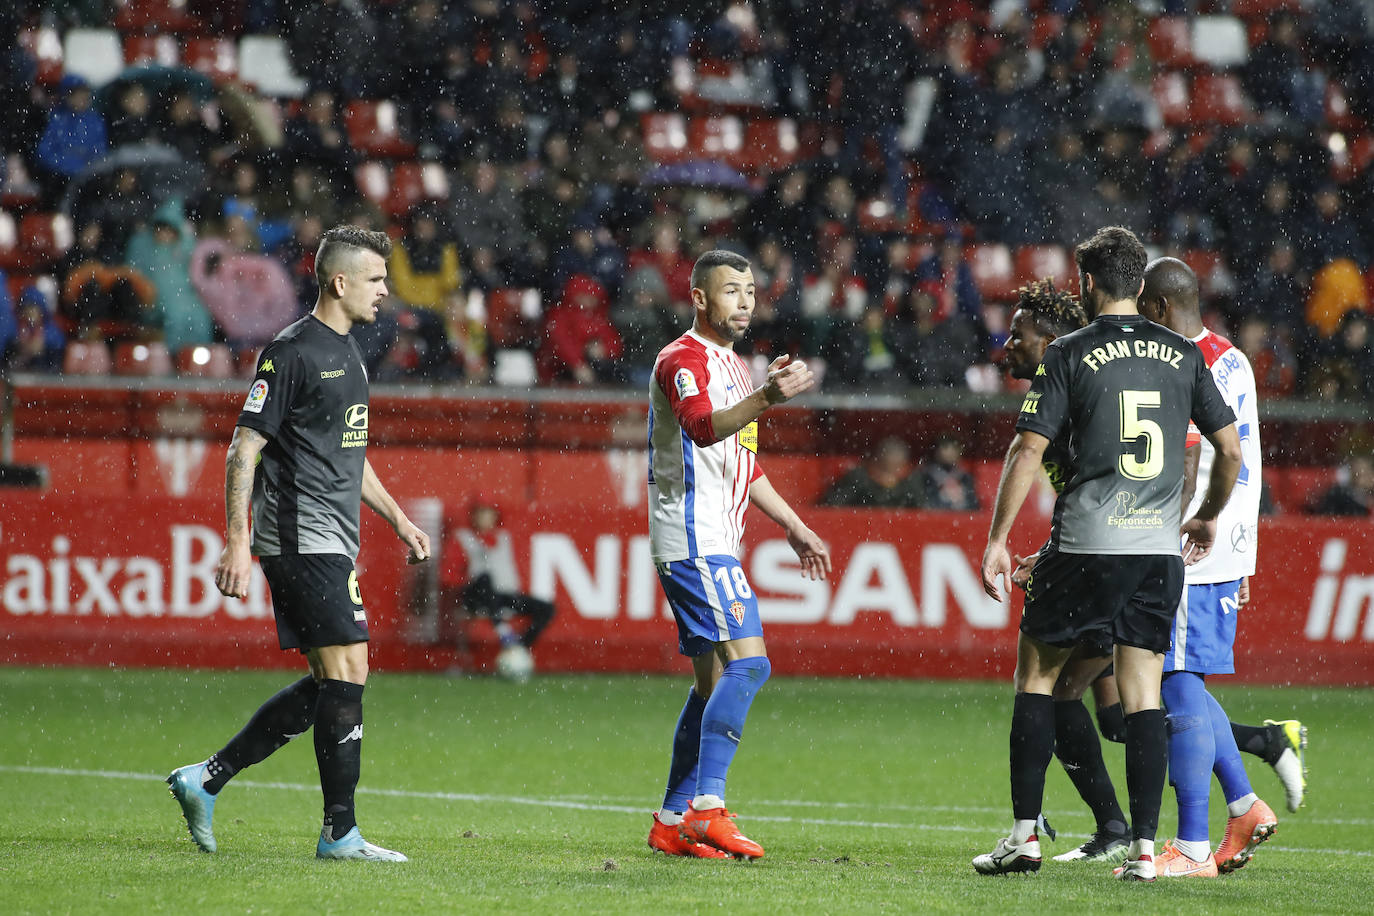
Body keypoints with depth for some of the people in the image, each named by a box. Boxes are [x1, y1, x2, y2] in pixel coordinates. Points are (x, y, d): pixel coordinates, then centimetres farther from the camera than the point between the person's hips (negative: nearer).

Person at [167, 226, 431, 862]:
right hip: (302, 539, -10)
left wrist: (399, 520, 25)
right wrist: (236, 541, -19)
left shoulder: (347, 352, 18)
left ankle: (207, 779, 15)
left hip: (332, 543, 10)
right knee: (345, 675, -10)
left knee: (331, 684, 9)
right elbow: (244, 448, -13)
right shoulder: (291, 352, -11)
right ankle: (340, 833, -4)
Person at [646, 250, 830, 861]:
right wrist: (766, 399, -46)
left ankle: (672, 823, 11)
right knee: (747, 662, -20)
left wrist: (795, 529, 30)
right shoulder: (683, 360, -9)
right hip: (692, 539, -10)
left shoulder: (733, 366, 21)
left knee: (713, 683, 8)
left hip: (715, 542, 10)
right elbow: (703, 427, -31)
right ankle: (707, 808, -25)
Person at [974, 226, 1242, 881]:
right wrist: (1208, 516, 26)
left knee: (1036, 673, 10)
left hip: (1085, 549, -3)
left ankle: (1025, 833, 6)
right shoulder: (1182, 354, 8)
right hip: (1159, 550, 3)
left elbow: (1028, 451, -6)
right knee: (1142, 695, 5)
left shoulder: (1069, 354, -3)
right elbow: (1231, 448, 10)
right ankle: (1143, 847, -3)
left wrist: (997, 540, -1)